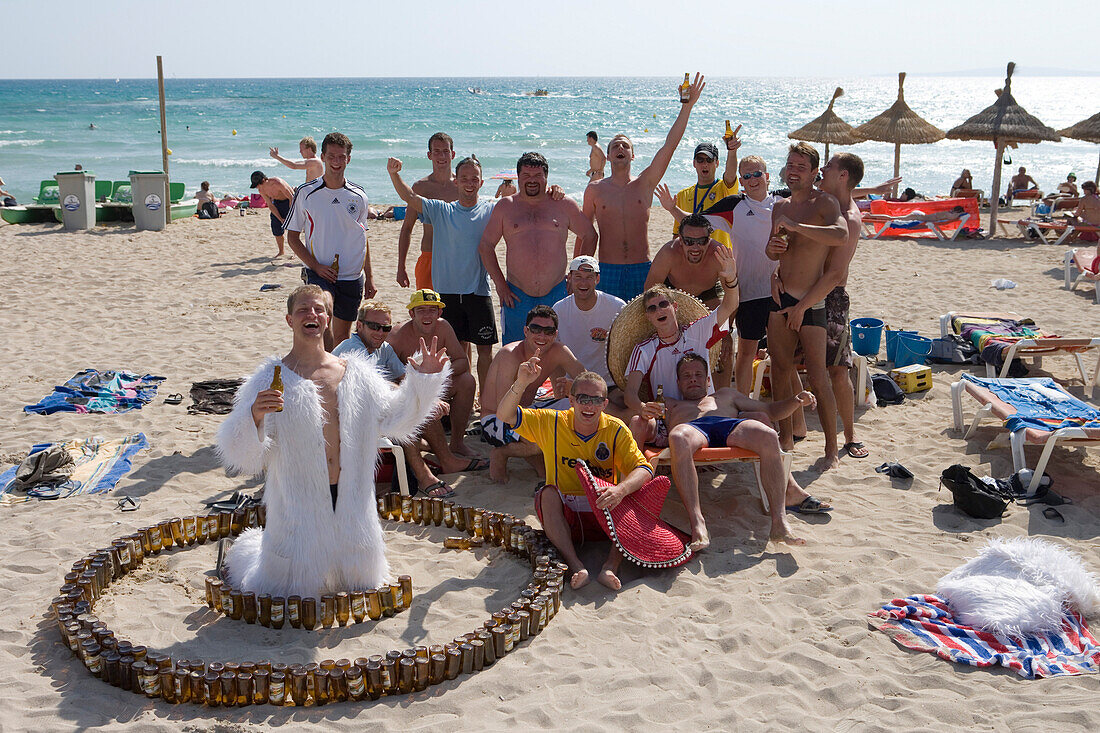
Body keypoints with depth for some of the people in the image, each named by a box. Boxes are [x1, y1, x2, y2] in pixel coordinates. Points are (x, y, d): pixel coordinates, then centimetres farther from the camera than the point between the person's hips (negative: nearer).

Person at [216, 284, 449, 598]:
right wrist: (254, 416, -34)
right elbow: (242, 454, -14)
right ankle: (246, 550, 36)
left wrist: (422, 380, 4)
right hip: (298, 500, -4)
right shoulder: (272, 378, -10)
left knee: (361, 578, 19)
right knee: (296, 586, 5)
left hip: (350, 498, 4)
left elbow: (393, 419, 14)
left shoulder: (356, 373, 3)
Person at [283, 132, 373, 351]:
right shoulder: (306, 193, -2)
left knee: (342, 335, 8)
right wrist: (317, 267, -10)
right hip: (319, 273, -3)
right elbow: (293, 237, 2)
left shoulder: (358, 196, 5)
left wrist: (369, 277, 12)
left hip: (352, 277, 3)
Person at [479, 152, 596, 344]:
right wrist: (500, 284, 1)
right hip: (517, 295, 0)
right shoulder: (505, 206, 7)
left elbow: (589, 236, 14)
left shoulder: (564, 205, 6)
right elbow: (485, 245, 8)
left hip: (556, 293, 0)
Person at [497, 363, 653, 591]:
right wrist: (521, 383, -28)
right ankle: (575, 565, -39)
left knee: (631, 492, -26)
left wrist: (620, 489, -37)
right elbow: (505, 416, -9)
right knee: (548, 493, -30)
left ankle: (611, 566, -37)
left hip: (605, 516, 0)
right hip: (564, 517, 0)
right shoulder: (551, 423, -3)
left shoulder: (616, 430, -5)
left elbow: (643, 469, -15)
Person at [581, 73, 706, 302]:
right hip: (607, 271, -1)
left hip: (642, 270, 1)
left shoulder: (644, 185, 6)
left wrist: (686, 106, -6)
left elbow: (670, 146, 0)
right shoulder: (595, 189, 6)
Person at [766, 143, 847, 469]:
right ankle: (785, 436, 26)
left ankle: (832, 449, 2)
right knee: (780, 369, 12)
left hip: (810, 302, -7)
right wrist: (771, 248, -2)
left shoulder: (824, 202, -10)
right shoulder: (780, 207, 12)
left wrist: (794, 226, -28)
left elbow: (841, 235, -31)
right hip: (780, 296, 7)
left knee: (817, 378, -7)